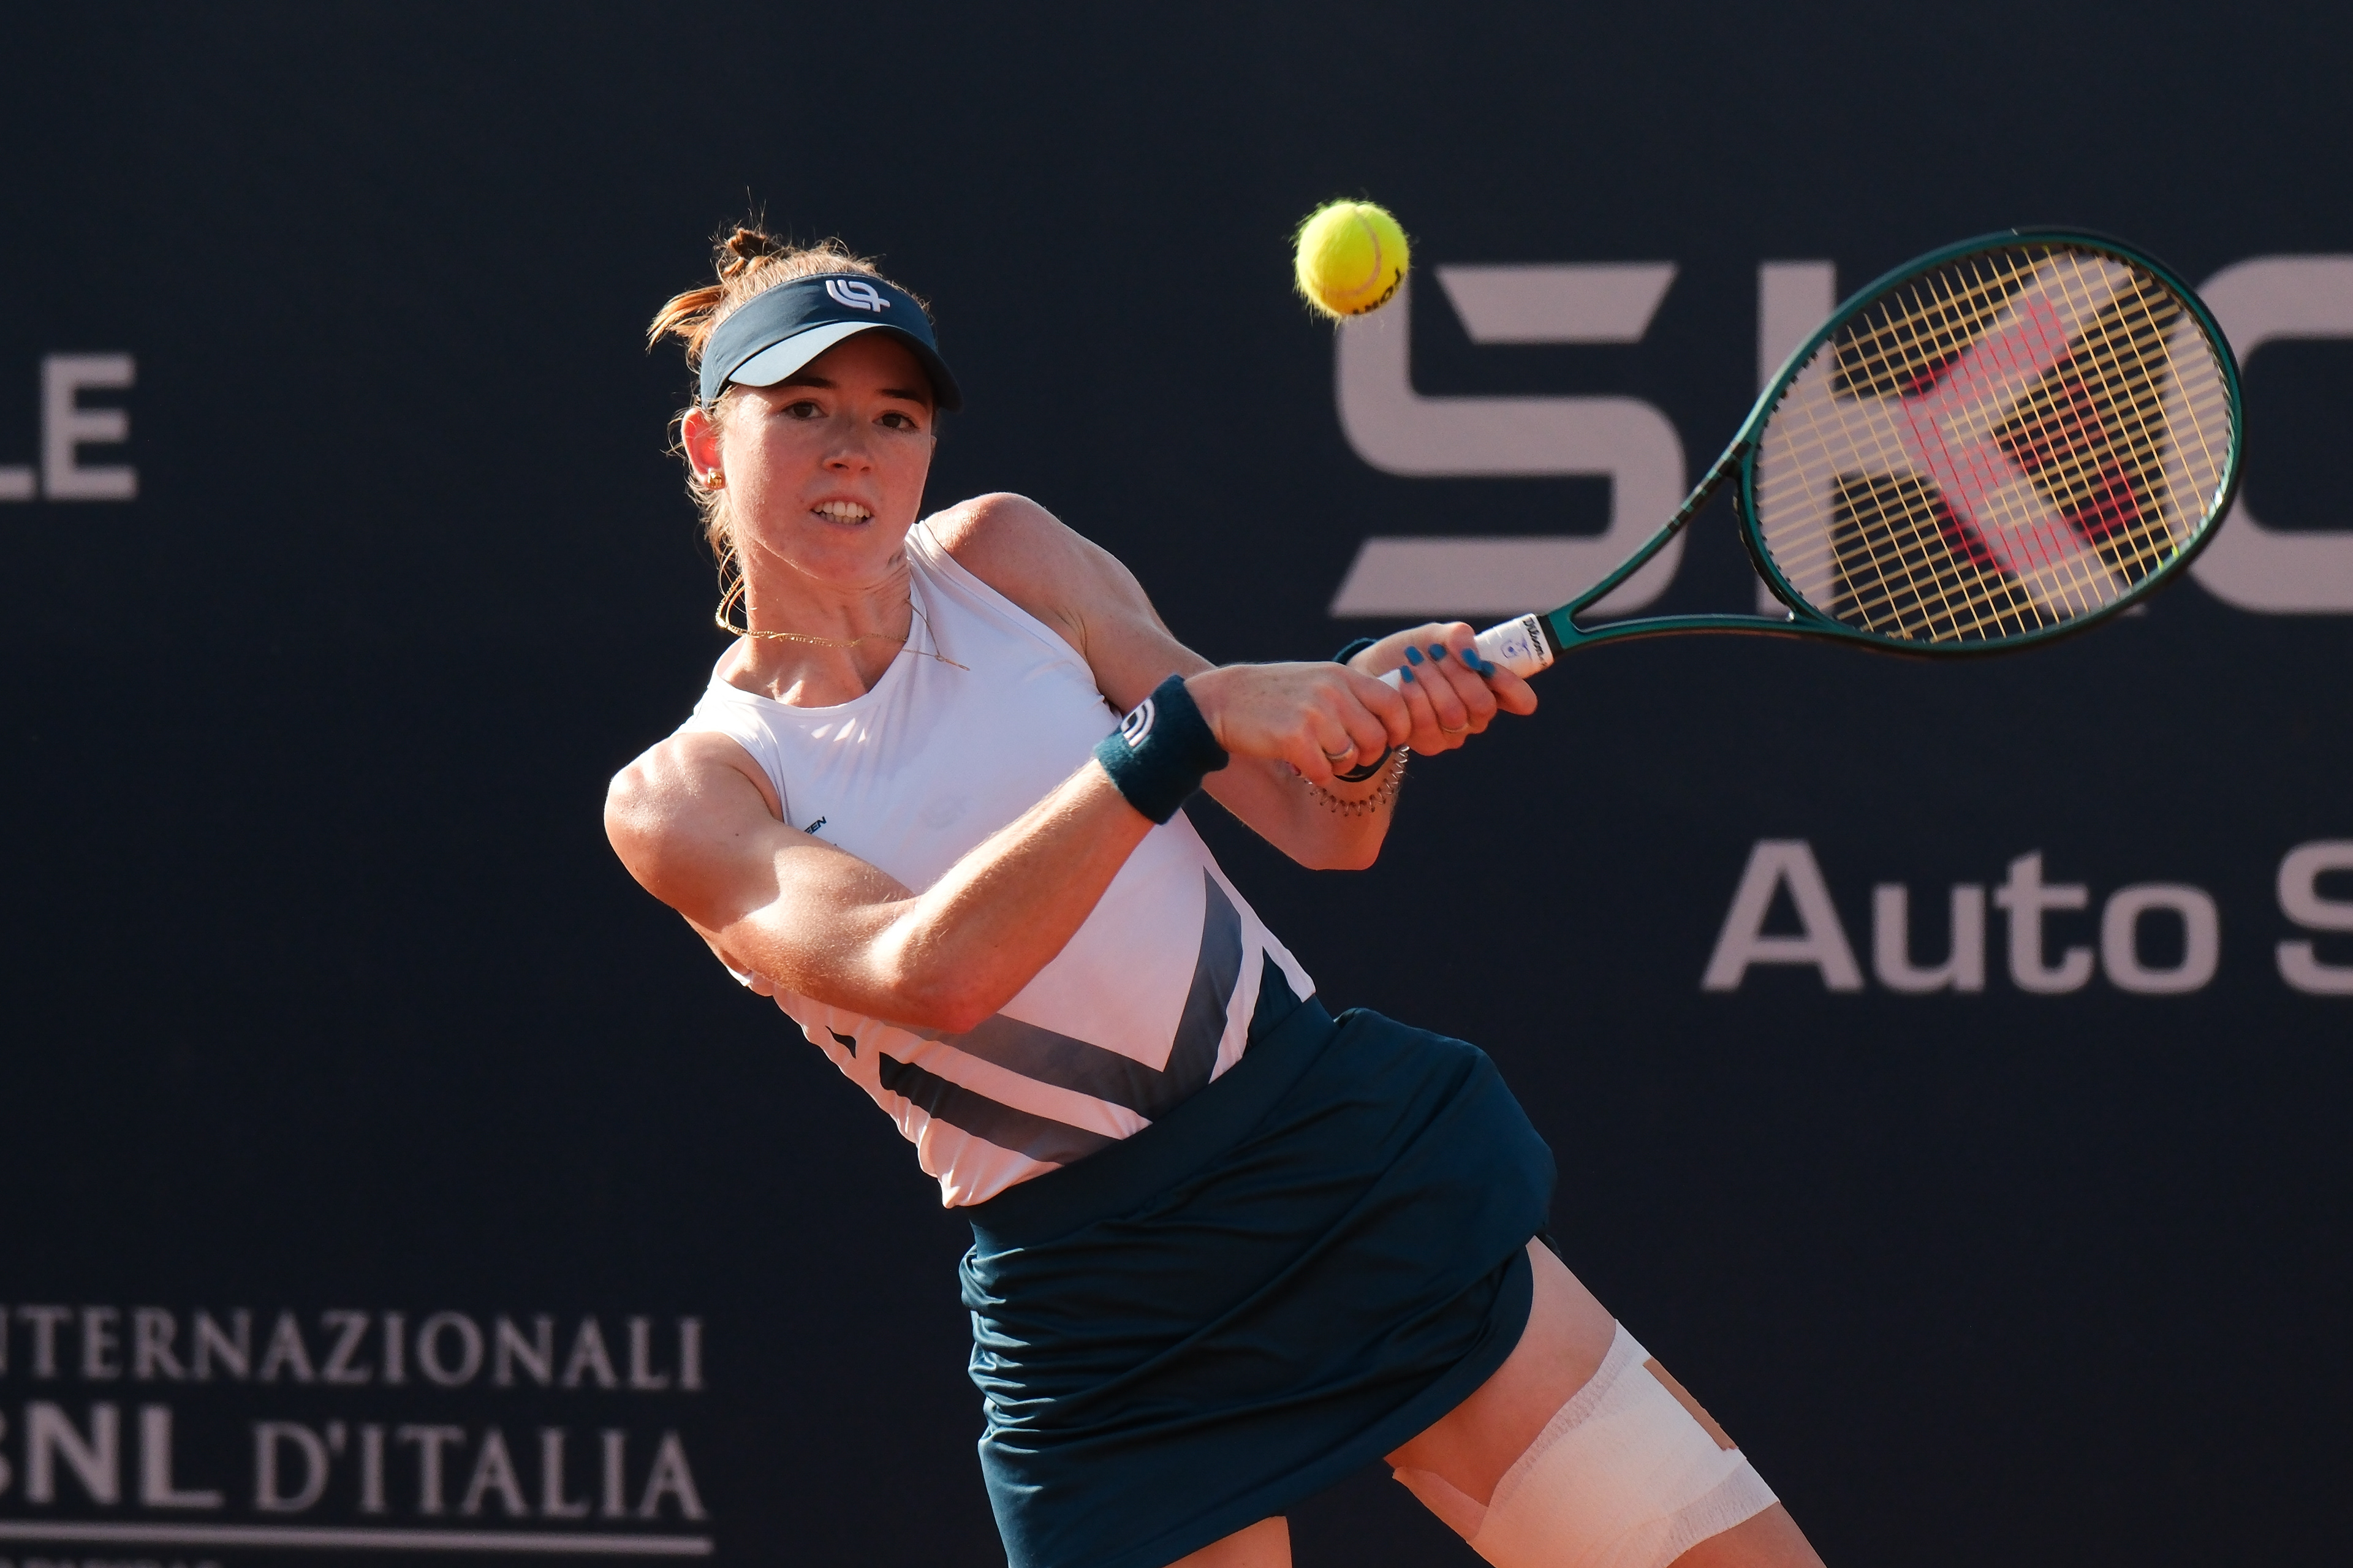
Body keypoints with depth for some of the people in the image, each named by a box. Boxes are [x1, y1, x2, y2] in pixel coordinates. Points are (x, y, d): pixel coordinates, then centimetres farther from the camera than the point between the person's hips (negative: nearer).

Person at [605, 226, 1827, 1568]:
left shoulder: (1000, 557, 5)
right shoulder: (682, 797, -4)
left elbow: (1319, 828, 7)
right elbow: (921, 971, -24)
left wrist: (1372, 721, -16)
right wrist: (1190, 716, -29)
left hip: (1358, 1156, 3)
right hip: (1101, 1324, -3)